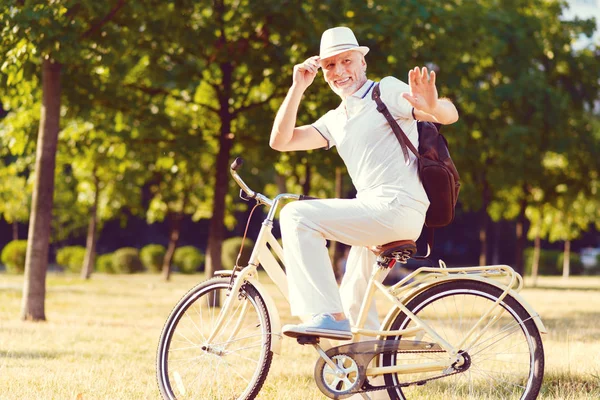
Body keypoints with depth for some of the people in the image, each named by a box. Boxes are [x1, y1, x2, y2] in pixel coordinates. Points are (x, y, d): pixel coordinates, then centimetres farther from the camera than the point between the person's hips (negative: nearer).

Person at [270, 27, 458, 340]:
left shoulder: (387, 90, 0)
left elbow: (450, 115, -13)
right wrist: (298, 88, 3)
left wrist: (432, 107, -37)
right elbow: (280, 141, 11)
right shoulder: (336, 120, 20)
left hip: (398, 206, -9)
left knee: (297, 216, -19)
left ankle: (328, 316, -25)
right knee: (354, 301, 18)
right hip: (376, 214, 9)